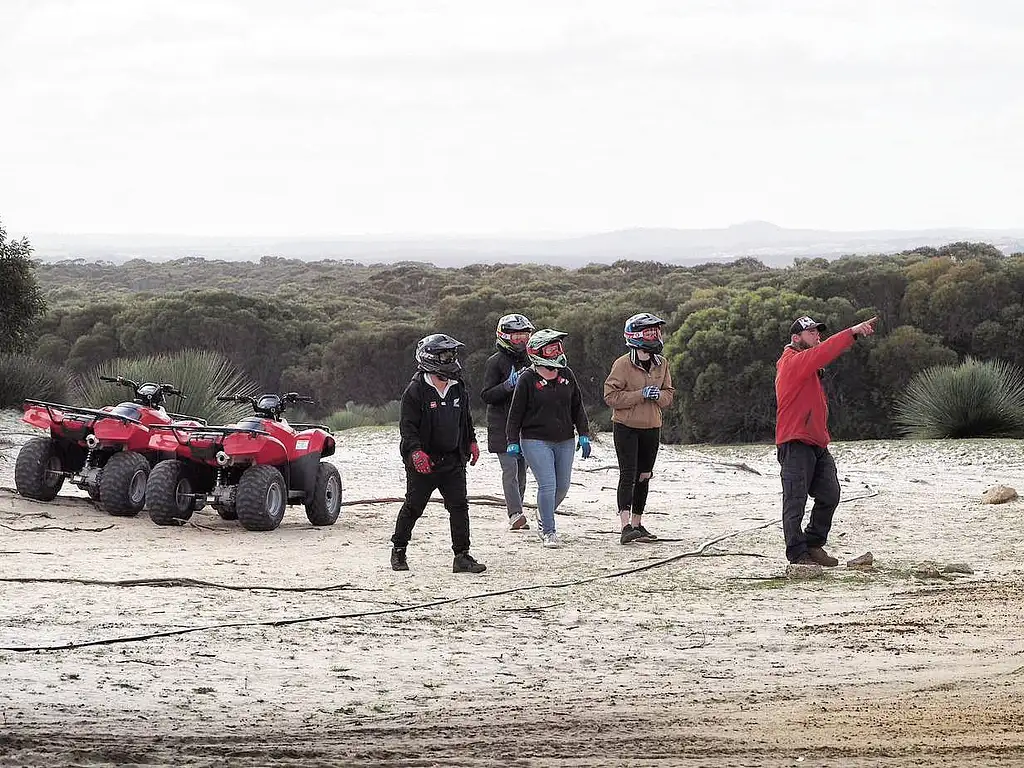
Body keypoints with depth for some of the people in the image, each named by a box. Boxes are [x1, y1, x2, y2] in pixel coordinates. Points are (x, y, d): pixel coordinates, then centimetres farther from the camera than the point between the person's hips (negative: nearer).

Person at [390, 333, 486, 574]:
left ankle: (462, 556, 0)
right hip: (423, 461, -5)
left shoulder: (457, 388, 8)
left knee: (459, 506, -2)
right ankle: (398, 550, 22)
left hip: (452, 460, 5)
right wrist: (416, 452, -27)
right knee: (413, 507, 4)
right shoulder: (415, 391, -12)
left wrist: (471, 442, 23)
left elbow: (465, 418, 24)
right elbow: (408, 426, -15)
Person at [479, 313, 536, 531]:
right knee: (510, 470, -13)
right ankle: (515, 515, -18)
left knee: (521, 471, 7)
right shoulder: (495, 362, -6)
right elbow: (486, 396, -11)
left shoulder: (529, 361, 12)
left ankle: (516, 515, 13)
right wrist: (508, 385, -23)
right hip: (502, 425, -6)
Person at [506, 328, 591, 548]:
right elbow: (516, 412, -3)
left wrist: (584, 434, 10)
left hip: (564, 441, 6)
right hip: (536, 441, -5)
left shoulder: (567, 375, 7)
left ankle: (543, 517, 36)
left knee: (562, 486, 9)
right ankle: (549, 531, -5)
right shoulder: (527, 379, -8)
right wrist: (513, 441, -6)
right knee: (547, 485, -14)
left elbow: (577, 407, 14)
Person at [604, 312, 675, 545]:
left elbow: (669, 395, 13)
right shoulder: (623, 364, -12)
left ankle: (637, 524, 22)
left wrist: (658, 395, -11)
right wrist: (641, 395, -21)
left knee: (644, 477, 11)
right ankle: (625, 526, -20)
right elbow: (611, 396, -15)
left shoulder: (661, 364, 6)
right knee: (628, 475, -14)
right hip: (626, 427, -6)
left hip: (651, 428, 6)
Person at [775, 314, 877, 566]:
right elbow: (821, 353, -22)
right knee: (795, 500, -6)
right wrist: (852, 332, -27)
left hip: (817, 444, 10)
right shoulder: (792, 362, -12)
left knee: (829, 494, 6)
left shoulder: (808, 365, 25)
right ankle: (797, 553, -5)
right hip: (795, 443, -10)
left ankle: (813, 545, 18)